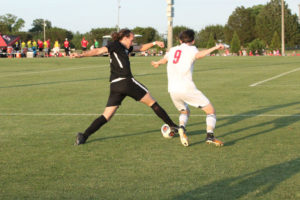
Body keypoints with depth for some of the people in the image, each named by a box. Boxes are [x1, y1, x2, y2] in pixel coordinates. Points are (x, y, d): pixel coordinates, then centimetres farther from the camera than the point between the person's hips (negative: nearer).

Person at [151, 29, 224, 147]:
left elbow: (164, 60, 39)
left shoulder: (173, 50, 19)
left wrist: (157, 63, 61)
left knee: (185, 112, 28)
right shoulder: (191, 49, 3)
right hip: (187, 88, -6)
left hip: (172, 90, 6)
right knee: (210, 110, 2)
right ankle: (210, 136, -20)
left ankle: (181, 127, -4)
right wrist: (214, 48, -26)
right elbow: (198, 55, -21)